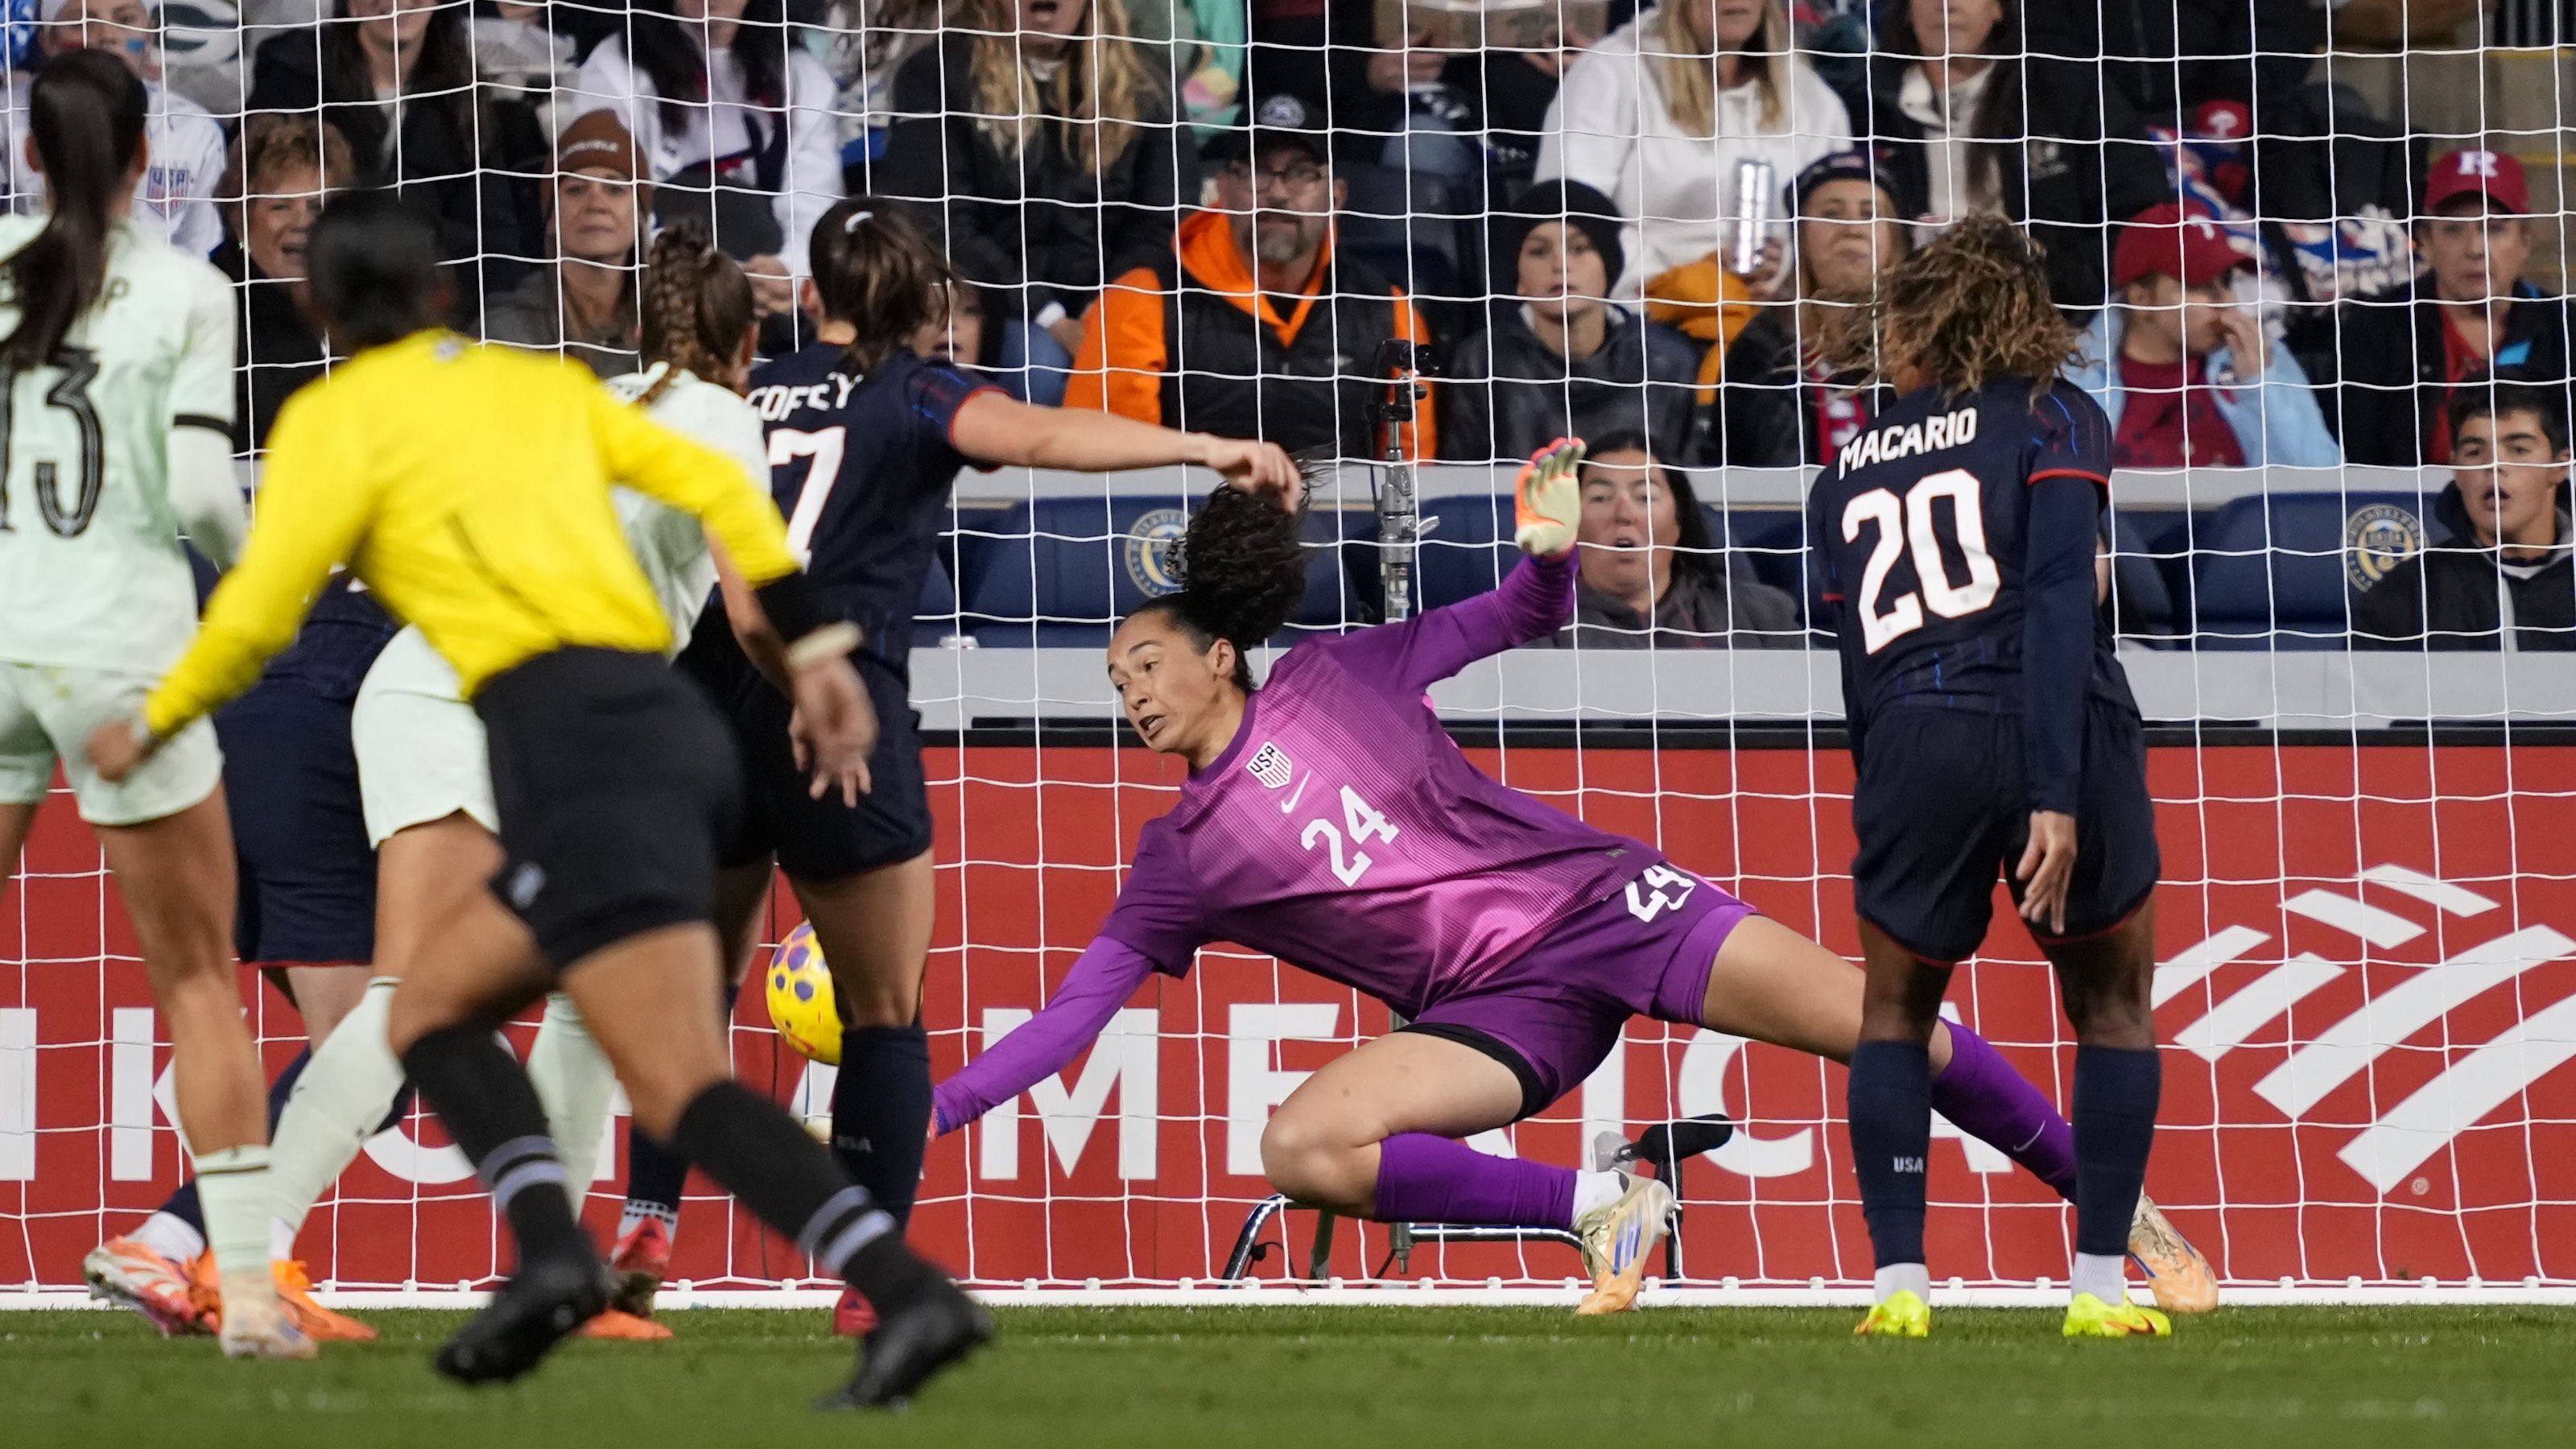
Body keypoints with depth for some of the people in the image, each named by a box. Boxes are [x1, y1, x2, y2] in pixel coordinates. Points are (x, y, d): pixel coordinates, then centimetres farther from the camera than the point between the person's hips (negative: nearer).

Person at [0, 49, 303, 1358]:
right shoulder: (184, 292, -4)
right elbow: (202, 490, -10)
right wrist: (257, 555, 9)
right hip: (121, 644, -2)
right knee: (197, 979, 6)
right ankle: (246, 1285, 1)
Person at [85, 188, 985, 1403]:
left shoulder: (336, 420, 5)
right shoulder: (541, 384, 24)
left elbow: (257, 612, 0)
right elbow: (714, 486, 16)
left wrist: (152, 729, 17)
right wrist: (815, 651, 13)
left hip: (574, 739, -8)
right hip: (669, 726, 8)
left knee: (681, 1087, -16)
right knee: (429, 1010, 17)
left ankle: (913, 1296, -32)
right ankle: (549, 1248, -5)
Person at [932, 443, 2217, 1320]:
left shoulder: (1334, 679, 4)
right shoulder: (1181, 860, 6)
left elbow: (1519, 620, 11)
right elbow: (1077, 1008, 4)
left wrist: (1554, 549, -11)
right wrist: (928, 1112, -4)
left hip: (1584, 897, -2)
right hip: (1490, 1010, 2)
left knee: (1879, 1022, -14)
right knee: (1302, 1149, -25)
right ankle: (1602, 1211, -13)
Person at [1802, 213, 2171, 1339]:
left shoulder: (1846, 476, 18)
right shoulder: (2053, 421, 6)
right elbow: (2057, 603, -7)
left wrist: (1883, 810, 24)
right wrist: (2058, 799, -13)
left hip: (1913, 741, 2)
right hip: (2059, 736, -2)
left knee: (1895, 1007, 21)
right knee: (2114, 1007, 16)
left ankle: (1899, 1280, 9)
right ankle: (2098, 1286, 8)